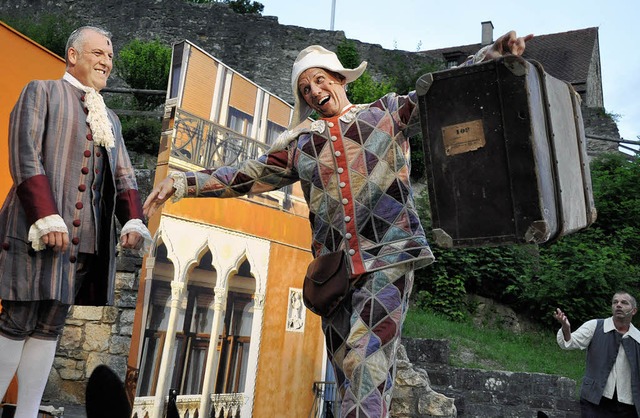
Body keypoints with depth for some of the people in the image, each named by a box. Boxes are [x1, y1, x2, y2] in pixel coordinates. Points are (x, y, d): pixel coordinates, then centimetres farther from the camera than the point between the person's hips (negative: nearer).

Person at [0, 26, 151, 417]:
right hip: (39, 228, -5)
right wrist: (47, 216, -18)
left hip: (88, 235, 5)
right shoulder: (42, 91, 6)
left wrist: (133, 220, -3)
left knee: (50, 326, 7)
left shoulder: (110, 118, 23)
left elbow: (124, 175, 15)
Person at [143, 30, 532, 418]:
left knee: (367, 358, -18)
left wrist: (497, 51, -8)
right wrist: (182, 182, 5)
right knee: (347, 368, 7)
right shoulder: (299, 142, 14)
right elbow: (247, 176, 12)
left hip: (389, 254, -3)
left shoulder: (388, 113, 10)